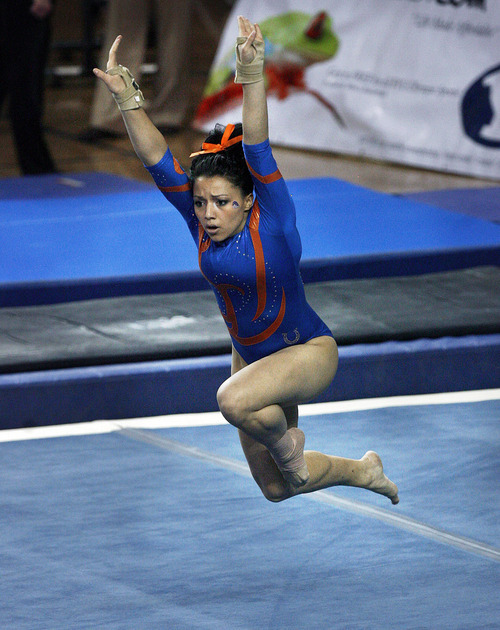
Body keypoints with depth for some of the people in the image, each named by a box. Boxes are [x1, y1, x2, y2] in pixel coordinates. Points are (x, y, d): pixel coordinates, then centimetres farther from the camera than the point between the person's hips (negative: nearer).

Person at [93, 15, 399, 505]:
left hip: (309, 351, -7)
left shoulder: (272, 221, -21)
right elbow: (158, 162, -18)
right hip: (250, 356, 7)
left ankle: (286, 441, -4)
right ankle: (364, 471, 43)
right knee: (278, 489, 16)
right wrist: (128, 100, -31)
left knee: (235, 399, -37)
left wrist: (252, 79, -47)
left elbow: (258, 153, -35)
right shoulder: (200, 224, -9)